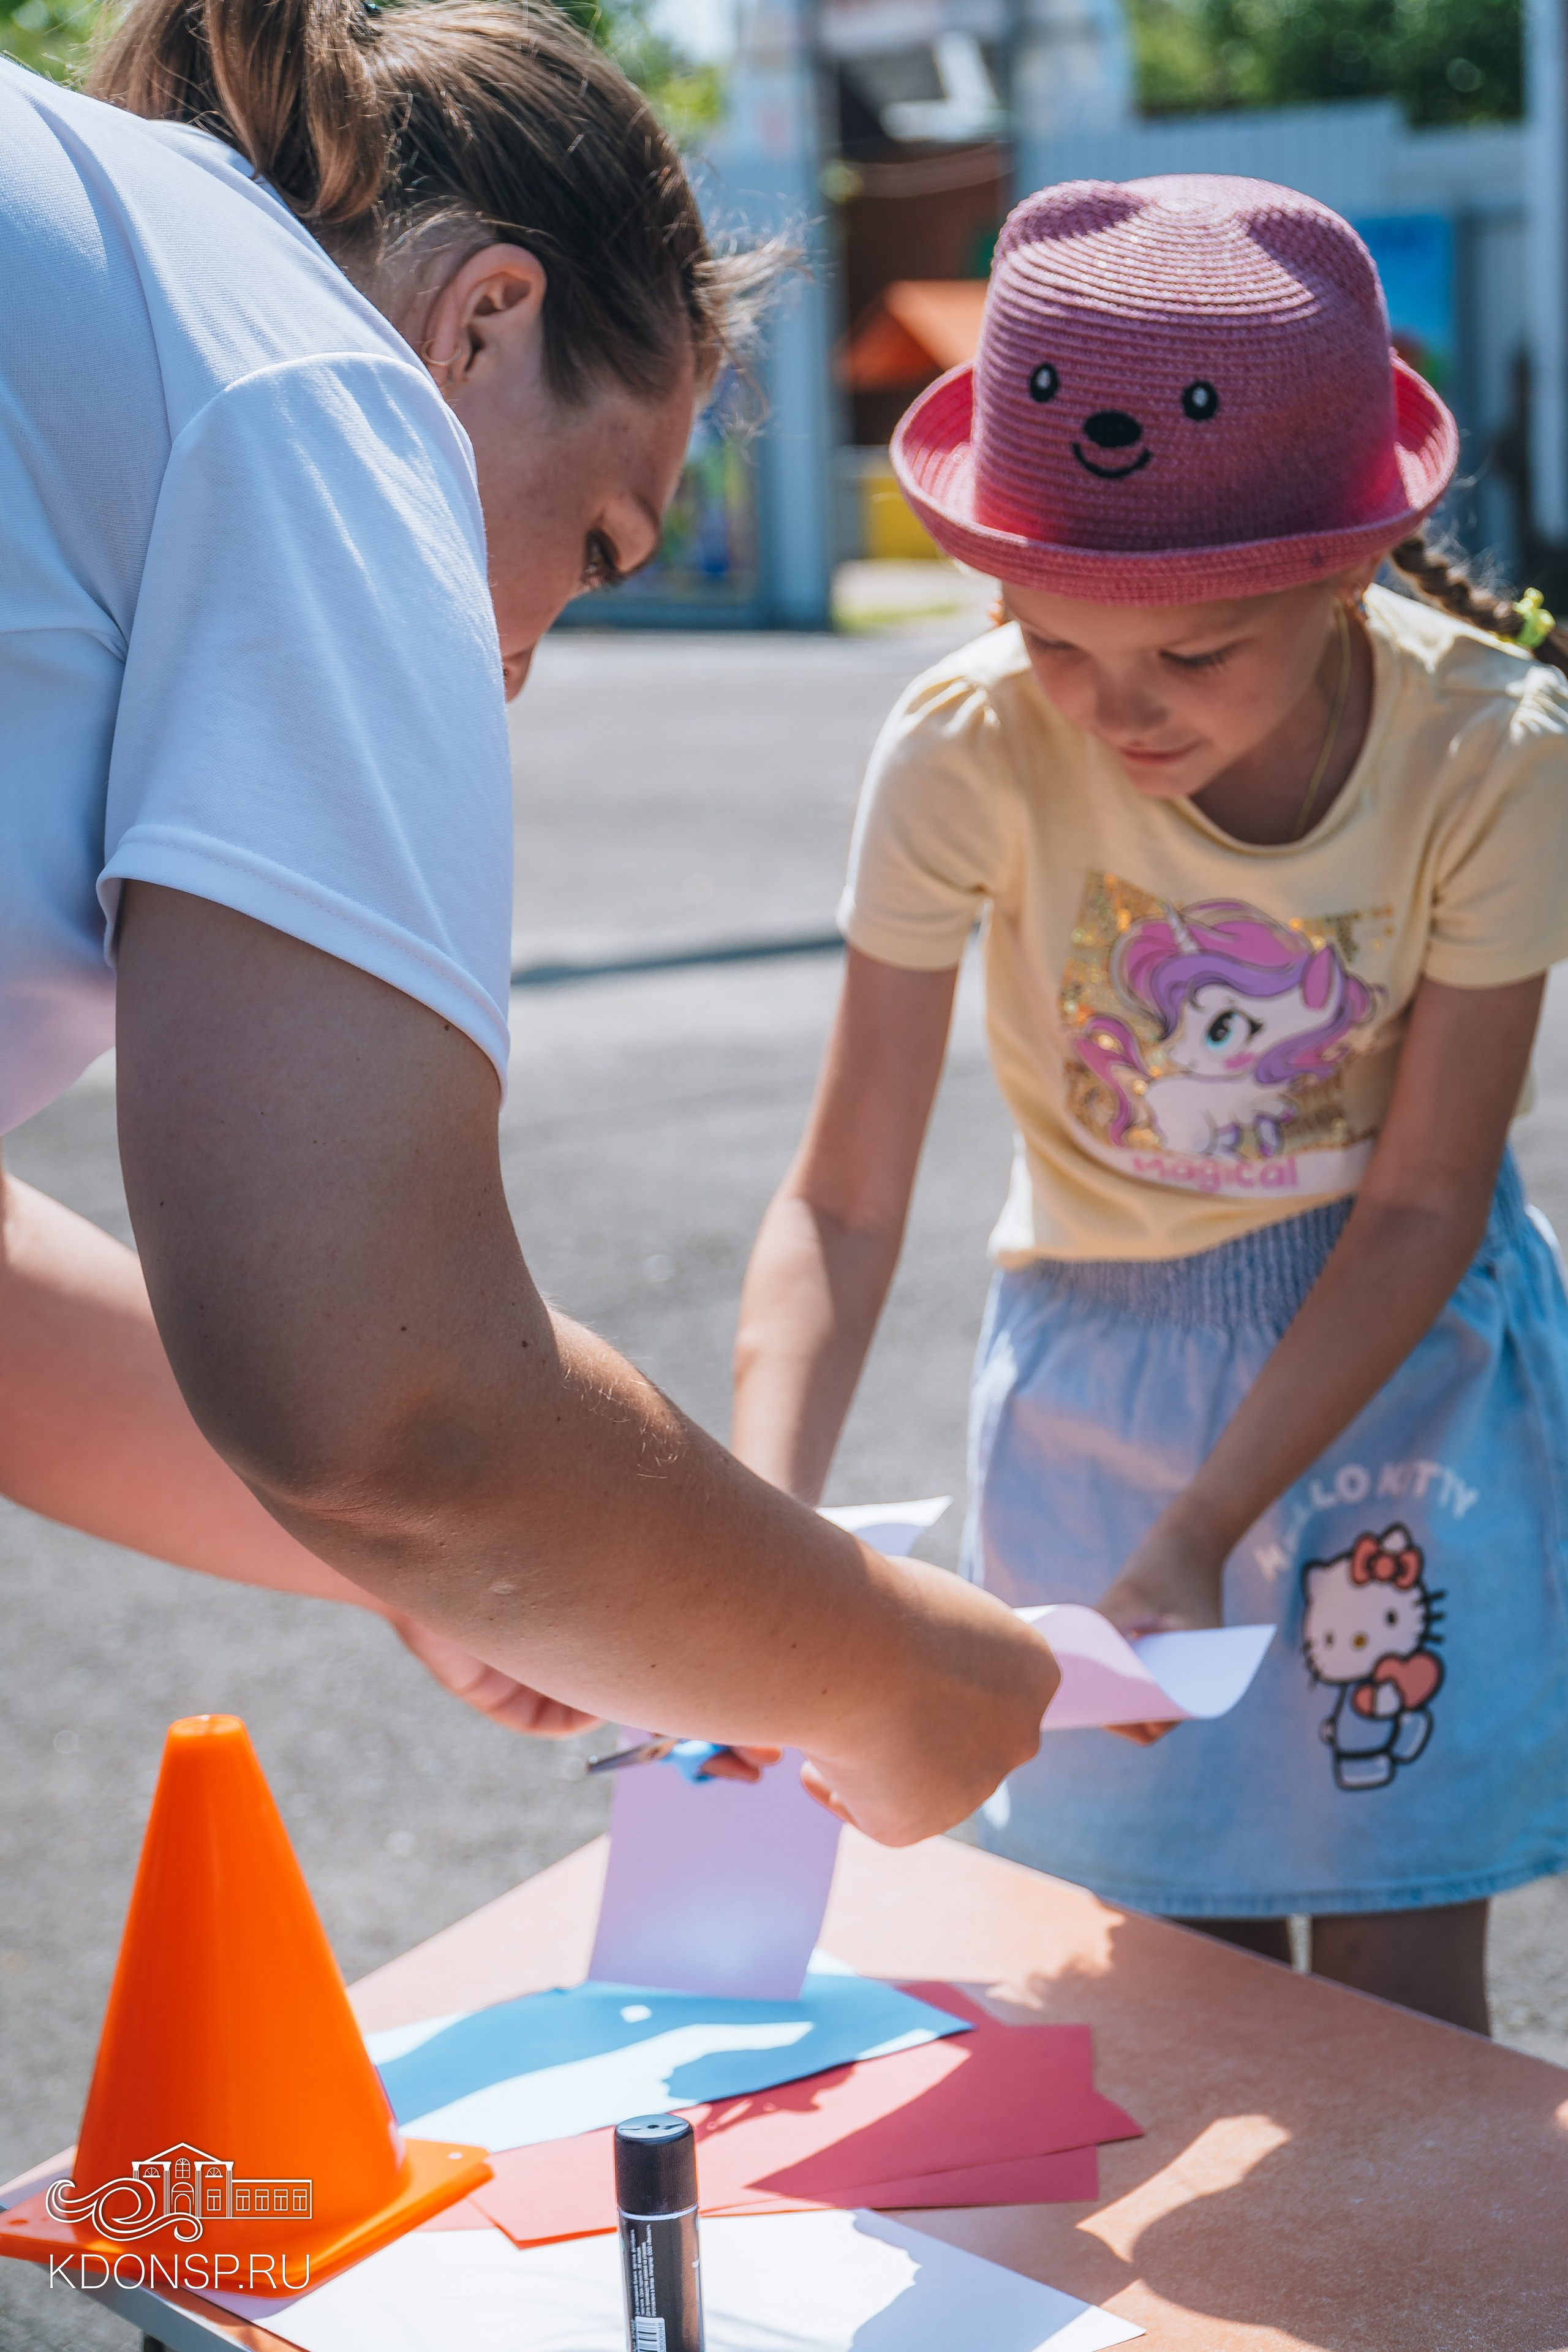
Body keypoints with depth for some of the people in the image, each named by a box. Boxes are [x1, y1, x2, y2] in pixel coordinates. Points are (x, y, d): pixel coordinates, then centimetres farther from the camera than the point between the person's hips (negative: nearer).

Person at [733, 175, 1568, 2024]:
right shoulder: (967, 752, -24)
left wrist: (1198, 1546, -25)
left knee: (1401, 1995, 2)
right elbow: (842, 1203, -21)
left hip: (1402, 1351, 0)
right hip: (1104, 1362, 1)